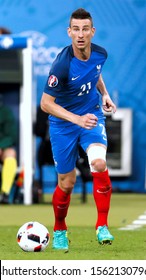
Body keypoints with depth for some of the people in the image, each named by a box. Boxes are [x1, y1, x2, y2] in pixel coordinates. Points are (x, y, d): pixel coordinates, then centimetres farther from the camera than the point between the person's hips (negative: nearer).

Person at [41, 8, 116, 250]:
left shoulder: (100, 54, -10)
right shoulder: (62, 64, -27)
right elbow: (46, 103, -23)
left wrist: (104, 94, 1)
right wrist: (78, 119, -31)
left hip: (92, 115, 3)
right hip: (63, 125, -3)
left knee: (99, 163, -25)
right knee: (67, 183, 5)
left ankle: (102, 226, -14)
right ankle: (59, 231, 33)